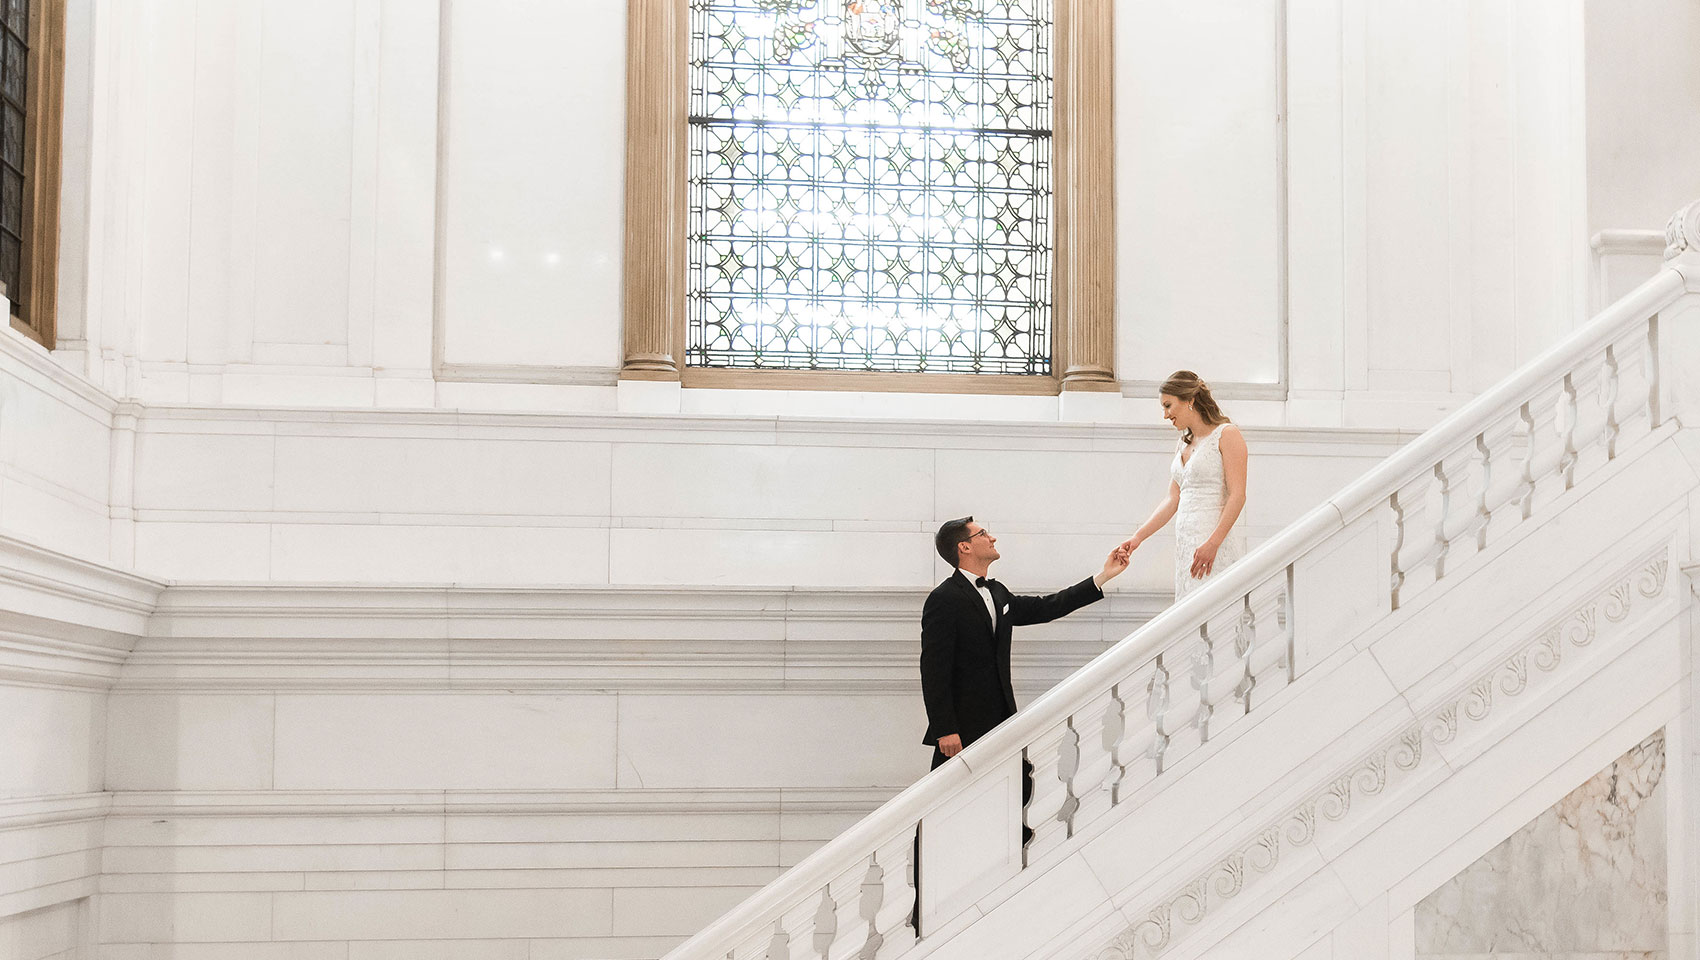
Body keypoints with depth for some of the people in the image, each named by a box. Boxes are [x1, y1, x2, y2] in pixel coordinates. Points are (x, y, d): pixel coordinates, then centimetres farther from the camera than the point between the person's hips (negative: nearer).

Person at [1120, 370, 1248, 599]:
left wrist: (1212, 543, -21)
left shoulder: (1226, 435, -5)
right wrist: (1139, 536, 11)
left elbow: (1237, 496, -13)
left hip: (1217, 544, -8)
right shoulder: (1184, 444, 19)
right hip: (1186, 542, 8)